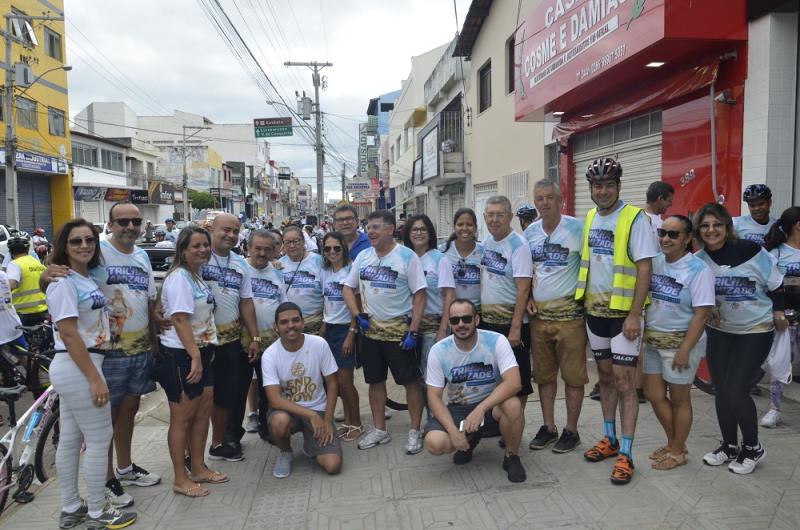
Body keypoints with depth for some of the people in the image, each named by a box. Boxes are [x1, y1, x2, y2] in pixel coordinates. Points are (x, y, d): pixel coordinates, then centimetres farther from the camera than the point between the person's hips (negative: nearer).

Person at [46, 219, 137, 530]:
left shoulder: (87, 279, 11)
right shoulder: (64, 282, -16)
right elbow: (68, 334, -20)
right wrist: (95, 378, -22)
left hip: (74, 368, 9)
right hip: (78, 368, -9)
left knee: (70, 440, 15)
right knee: (100, 439, -2)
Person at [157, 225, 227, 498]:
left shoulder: (198, 276, 12)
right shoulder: (179, 278, -16)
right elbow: (180, 320, -22)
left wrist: (204, 353, 14)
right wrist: (195, 357, -24)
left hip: (201, 353, 9)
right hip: (180, 356, -9)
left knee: (203, 414, 14)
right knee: (182, 419, 2)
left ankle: (198, 468, 28)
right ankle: (180, 479, 14)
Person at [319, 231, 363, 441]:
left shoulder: (351, 270, -10)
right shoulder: (324, 272, 8)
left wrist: (351, 334, -15)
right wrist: (323, 327, 10)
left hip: (346, 328, -5)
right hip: (330, 328, 6)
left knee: (344, 380, -3)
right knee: (337, 379, 8)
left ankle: (356, 424, 14)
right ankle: (347, 421, 22)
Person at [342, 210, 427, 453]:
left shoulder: (407, 256, -10)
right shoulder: (363, 257, 5)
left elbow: (419, 295, -11)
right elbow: (348, 288, 13)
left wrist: (413, 331, -16)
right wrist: (357, 315, -3)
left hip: (399, 331, -5)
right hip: (370, 330, 5)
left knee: (410, 381, 3)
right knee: (375, 380, 14)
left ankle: (415, 431, 16)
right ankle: (379, 430, 28)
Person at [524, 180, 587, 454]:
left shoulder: (575, 227, -8)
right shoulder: (530, 232, 8)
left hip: (568, 312, -5)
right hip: (539, 313, 5)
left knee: (573, 375, 3)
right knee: (544, 374, 13)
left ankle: (571, 431, 17)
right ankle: (548, 428, 26)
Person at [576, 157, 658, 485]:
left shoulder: (635, 218, -12)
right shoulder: (589, 218, 8)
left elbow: (645, 268, -15)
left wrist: (634, 315, -19)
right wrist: (582, 300, 10)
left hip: (624, 313, -6)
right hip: (595, 311, 6)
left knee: (624, 382, -3)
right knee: (605, 377, 16)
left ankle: (625, 454, 6)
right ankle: (610, 439, 30)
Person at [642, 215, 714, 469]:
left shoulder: (698, 270, -15)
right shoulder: (655, 262, 2)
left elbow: (702, 314, -17)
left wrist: (684, 350, -19)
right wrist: (644, 332, 1)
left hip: (680, 342, -6)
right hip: (652, 341, 6)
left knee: (679, 399, 8)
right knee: (654, 394, 14)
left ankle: (677, 451, 26)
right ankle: (673, 442, 35)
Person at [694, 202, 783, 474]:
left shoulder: (749, 250, -18)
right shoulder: (698, 260, -9)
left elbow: (774, 283, -4)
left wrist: (778, 312, 3)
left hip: (756, 330, -4)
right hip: (719, 332, 4)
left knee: (735, 390, -9)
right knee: (721, 390, 7)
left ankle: (753, 448, 14)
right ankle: (730, 446, 27)